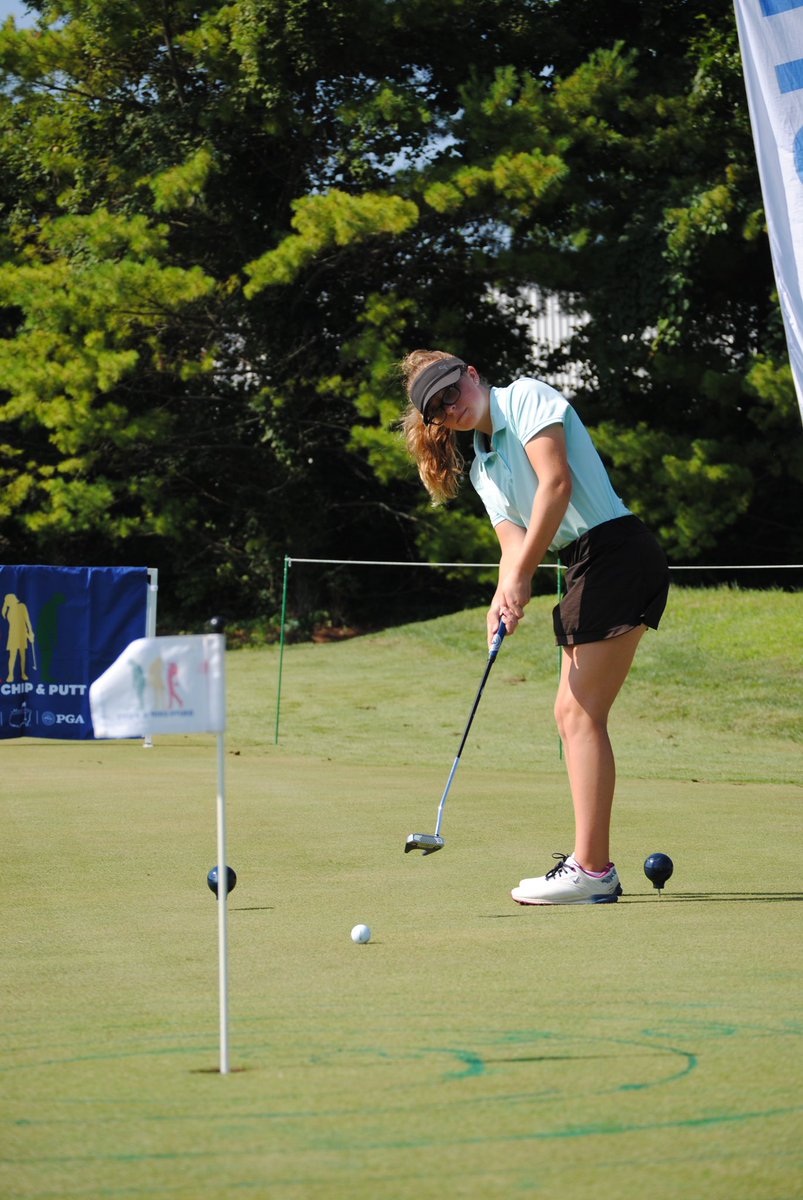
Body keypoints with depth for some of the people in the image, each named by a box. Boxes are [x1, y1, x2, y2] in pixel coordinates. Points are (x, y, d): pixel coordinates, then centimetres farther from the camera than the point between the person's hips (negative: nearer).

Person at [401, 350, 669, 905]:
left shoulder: (527, 397, -4)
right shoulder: (482, 468, 19)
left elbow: (557, 483, -15)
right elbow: (514, 540, 9)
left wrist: (522, 576, -15)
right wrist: (505, 596, -13)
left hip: (617, 552, -9)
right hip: (588, 568, 9)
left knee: (581, 712, -12)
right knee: (571, 712, 9)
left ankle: (591, 870, -15)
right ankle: (595, 866, 12)